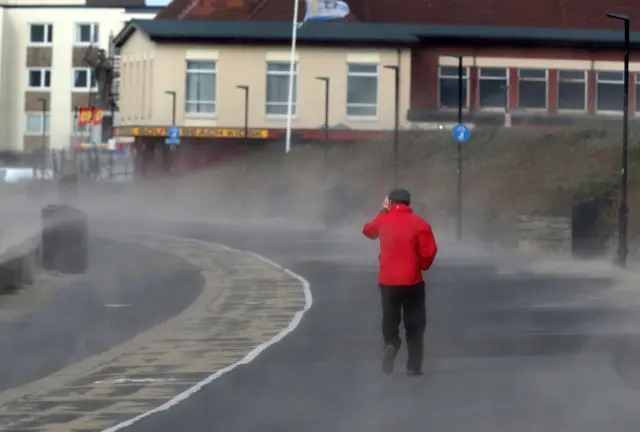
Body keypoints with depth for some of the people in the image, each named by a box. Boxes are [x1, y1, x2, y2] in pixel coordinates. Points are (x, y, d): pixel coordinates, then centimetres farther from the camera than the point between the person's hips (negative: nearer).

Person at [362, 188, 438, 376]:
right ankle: (414, 366, 5)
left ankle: (391, 344, -15)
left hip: (388, 281, 2)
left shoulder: (383, 221, 1)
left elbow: (368, 230, 23)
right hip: (412, 281, -2)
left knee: (390, 321, 15)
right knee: (415, 325, 9)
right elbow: (428, 253, -9)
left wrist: (383, 211, 27)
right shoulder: (420, 224, -7)